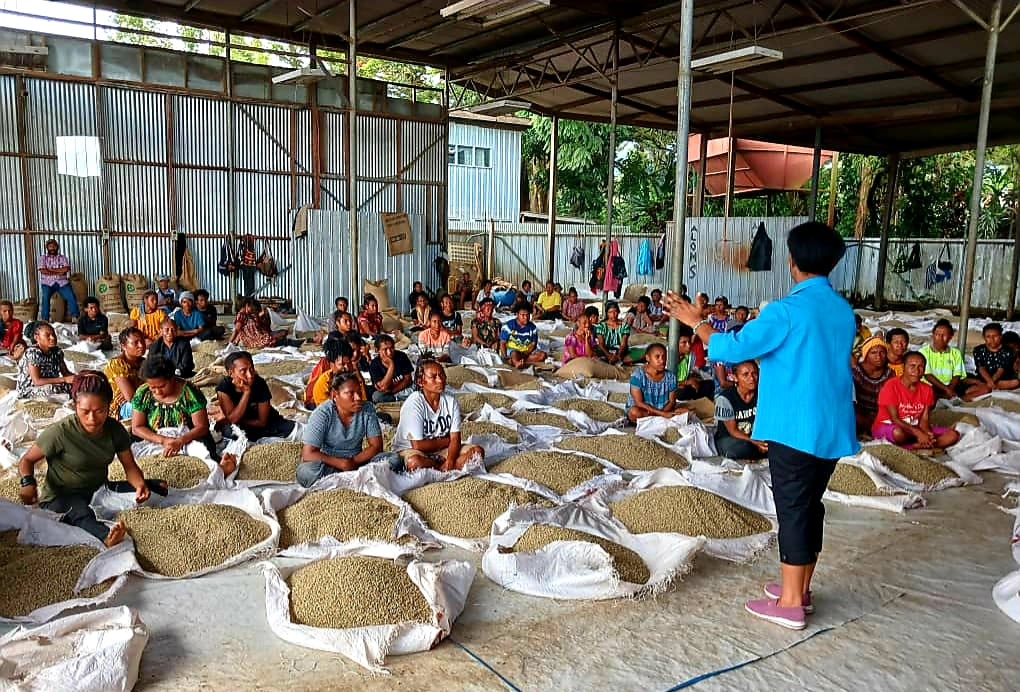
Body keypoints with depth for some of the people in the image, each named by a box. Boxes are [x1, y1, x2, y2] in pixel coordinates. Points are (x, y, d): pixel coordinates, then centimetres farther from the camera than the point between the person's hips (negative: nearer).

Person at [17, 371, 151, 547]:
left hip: (98, 491, 6)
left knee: (159, 488, -8)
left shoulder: (114, 429, -7)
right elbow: (26, 460, -7)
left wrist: (140, 485, -27)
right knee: (80, 512, -44)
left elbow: (130, 467, -4)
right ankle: (107, 537, -72)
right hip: (59, 499, -6)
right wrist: (28, 483, -29)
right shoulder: (60, 433, -19)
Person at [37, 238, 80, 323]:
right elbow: (43, 271, -3)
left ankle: (75, 317, -19)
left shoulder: (63, 257, 15)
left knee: (71, 296, -23)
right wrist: (59, 272, -5)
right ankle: (45, 319, -29)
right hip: (48, 283, -1)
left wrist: (51, 269, -4)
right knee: (45, 297, -28)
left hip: (62, 282, 1)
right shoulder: (42, 258, 14)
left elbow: (66, 269, -3)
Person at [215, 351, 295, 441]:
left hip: (258, 424, 1)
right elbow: (233, 419, -30)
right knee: (230, 430, -34)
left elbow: (262, 422, -18)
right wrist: (246, 392, -37)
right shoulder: (224, 387, -24)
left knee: (291, 427, -16)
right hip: (238, 427, -1)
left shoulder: (260, 383, -23)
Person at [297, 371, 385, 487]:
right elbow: (308, 454, -21)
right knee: (306, 471, -35)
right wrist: (340, 463, -27)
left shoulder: (367, 409, -9)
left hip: (356, 462, 2)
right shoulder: (322, 414, -16)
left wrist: (354, 462, -22)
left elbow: (376, 446, -8)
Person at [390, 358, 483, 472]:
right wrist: (447, 441, -10)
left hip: (442, 450, 5)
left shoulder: (451, 401, -5)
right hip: (410, 449, -4)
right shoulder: (413, 403, -20)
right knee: (414, 462, -39)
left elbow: (455, 439, -8)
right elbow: (418, 445, -22)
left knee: (477, 451, -13)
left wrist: (449, 462, -27)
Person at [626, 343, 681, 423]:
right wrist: (662, 413, -26)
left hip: (664, 411, 4)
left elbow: (672, 401, -1)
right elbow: (639, 403, -19)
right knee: (634, 412, -36)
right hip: (642, 411, -4)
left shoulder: (670, 377, -1)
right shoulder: (638, 375, -15)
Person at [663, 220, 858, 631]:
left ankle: (790, 603, 8)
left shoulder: (787, 310, -16)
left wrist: (696, 321, -5)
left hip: (794, 428, -7)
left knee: (792, 508, 0)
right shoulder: (844, 312, 8)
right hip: (833, 428, 7)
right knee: (811, 505, 16)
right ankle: (800, 587, 28)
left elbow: (733, 349, -19)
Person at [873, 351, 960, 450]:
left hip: (915, 428, 7)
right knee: (898, 432, -43)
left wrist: (928, 434, -23)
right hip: (886, 427, -7)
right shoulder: (891, 385, -15)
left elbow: (924, 420, -1)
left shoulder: (927, 389, 3)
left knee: (953, 435, -10)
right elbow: (894, 419, -18)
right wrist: (918, 434, -28)